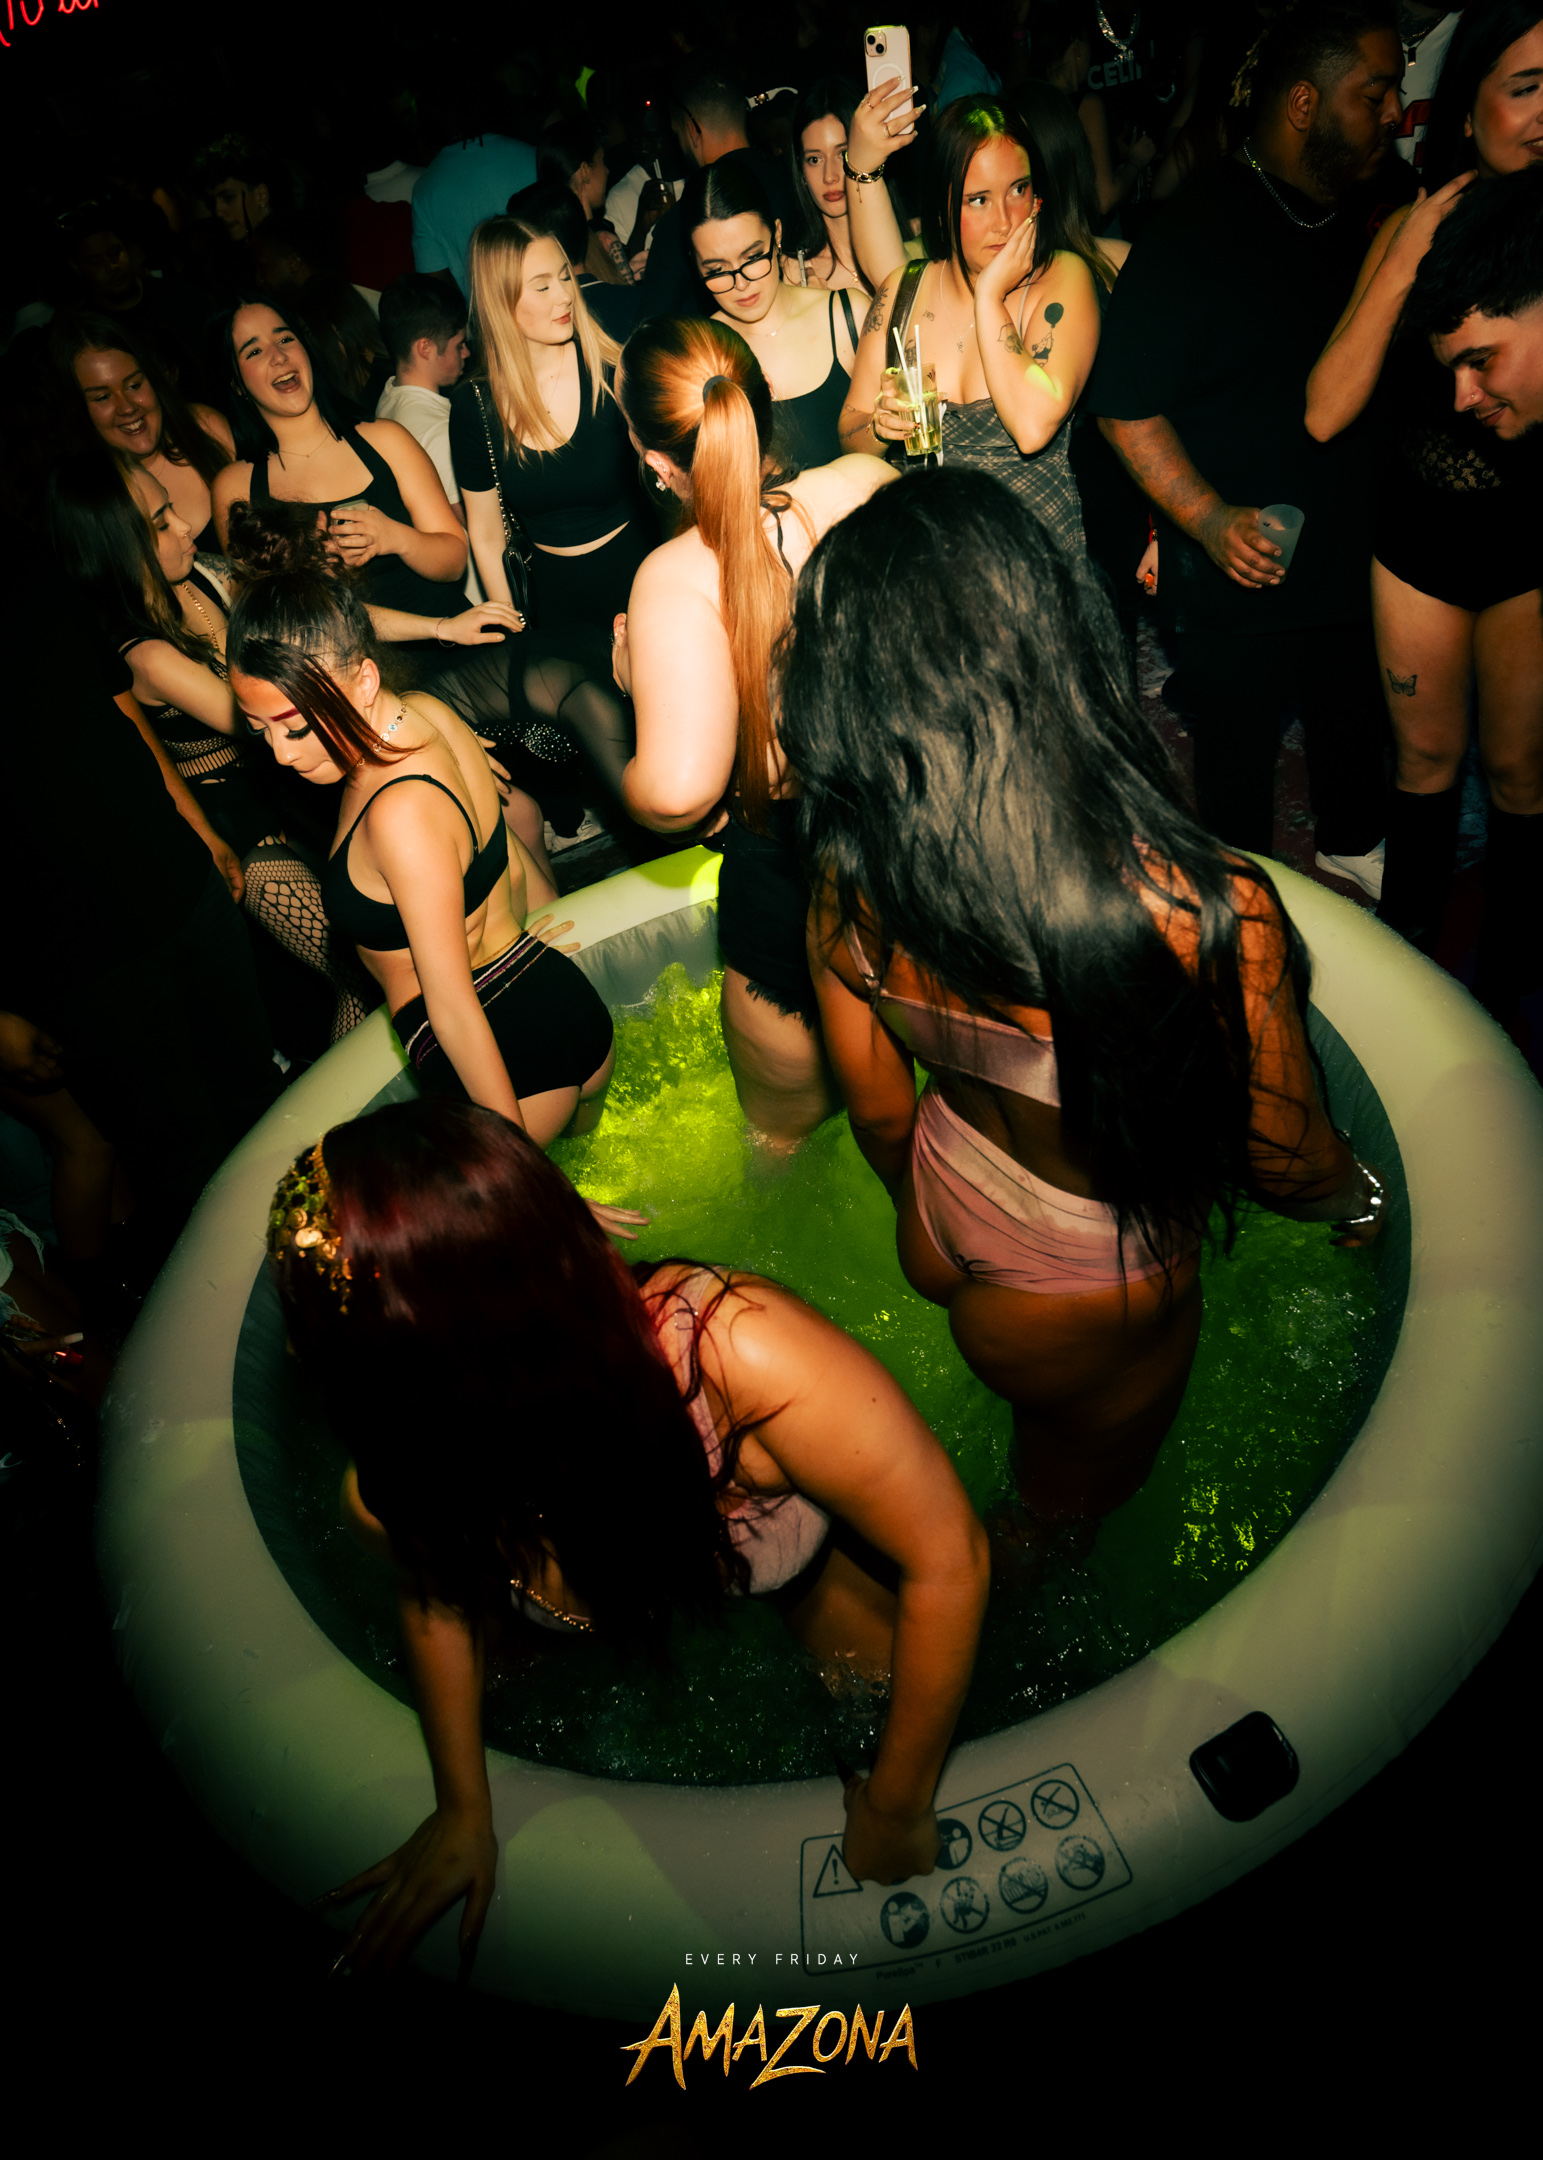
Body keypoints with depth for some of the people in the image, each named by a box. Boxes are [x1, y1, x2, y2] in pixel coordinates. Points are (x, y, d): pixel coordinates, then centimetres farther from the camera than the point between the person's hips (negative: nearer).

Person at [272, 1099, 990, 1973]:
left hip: (821, 1548, -2)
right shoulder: (401, 1466, -36)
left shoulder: (745, 1357, -50)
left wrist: (896, 1810, -24)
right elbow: (440, 1588, -9)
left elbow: (949, 1558, -36)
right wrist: (465, 1809, -6)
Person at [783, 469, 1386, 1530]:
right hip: (1095, 1296, -3)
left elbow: (877, 1106, -4)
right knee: (1067, 1507, 30)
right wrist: (1359, 1197, 6)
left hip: (943, 1237, 3)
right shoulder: (1209, 916, -38)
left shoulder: (845, 883, -23)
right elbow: (1283, 1159, -19)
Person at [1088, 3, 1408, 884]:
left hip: (1355, 553, 6)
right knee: (1240, 747, 9)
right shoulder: (1190, 234, -15)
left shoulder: (1374, 212, 5)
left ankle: (1354, 846, 49)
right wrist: (1210, 519, -25)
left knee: (1358, 719, 22)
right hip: (1240, 576, -6)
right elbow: (1126, 408, -18)